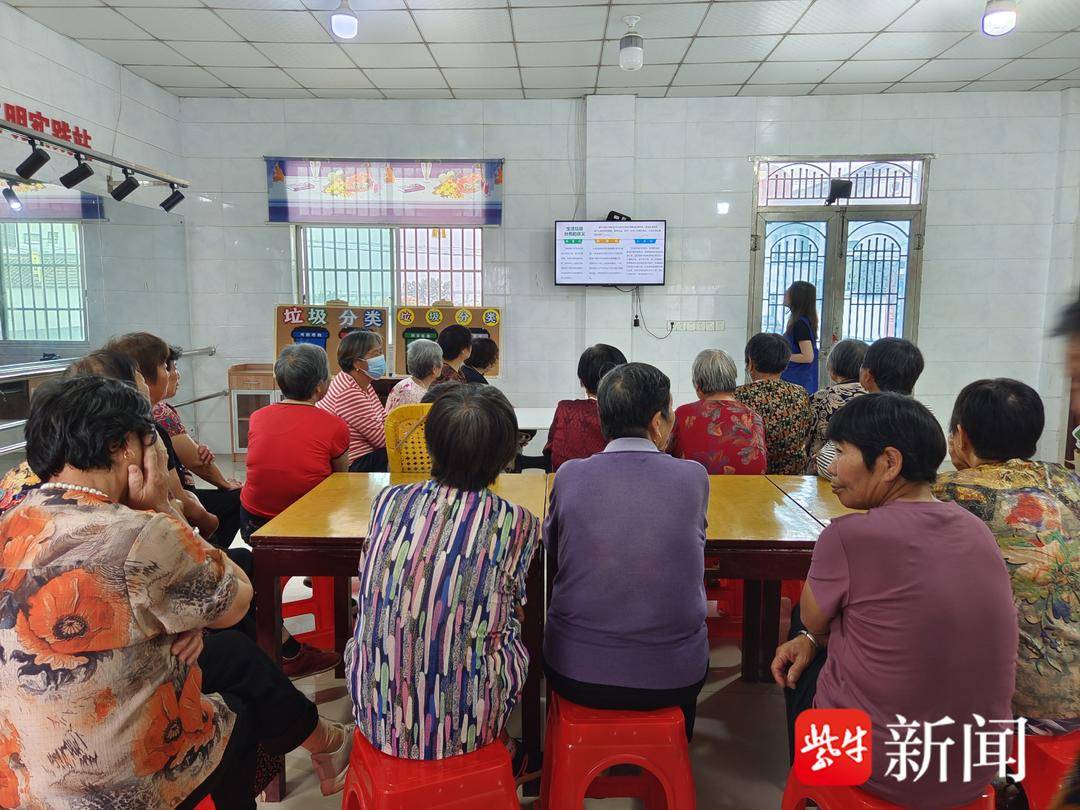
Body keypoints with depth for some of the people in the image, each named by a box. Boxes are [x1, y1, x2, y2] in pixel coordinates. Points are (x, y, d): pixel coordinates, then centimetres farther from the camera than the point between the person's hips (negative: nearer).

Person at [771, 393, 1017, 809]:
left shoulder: (848, 536, -24)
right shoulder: (977, 530, -3)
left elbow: (813, 621, -5)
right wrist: (813, 639, 5)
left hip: (881, 772, -5)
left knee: (800, 672, 24)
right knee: (801, 649, 25)